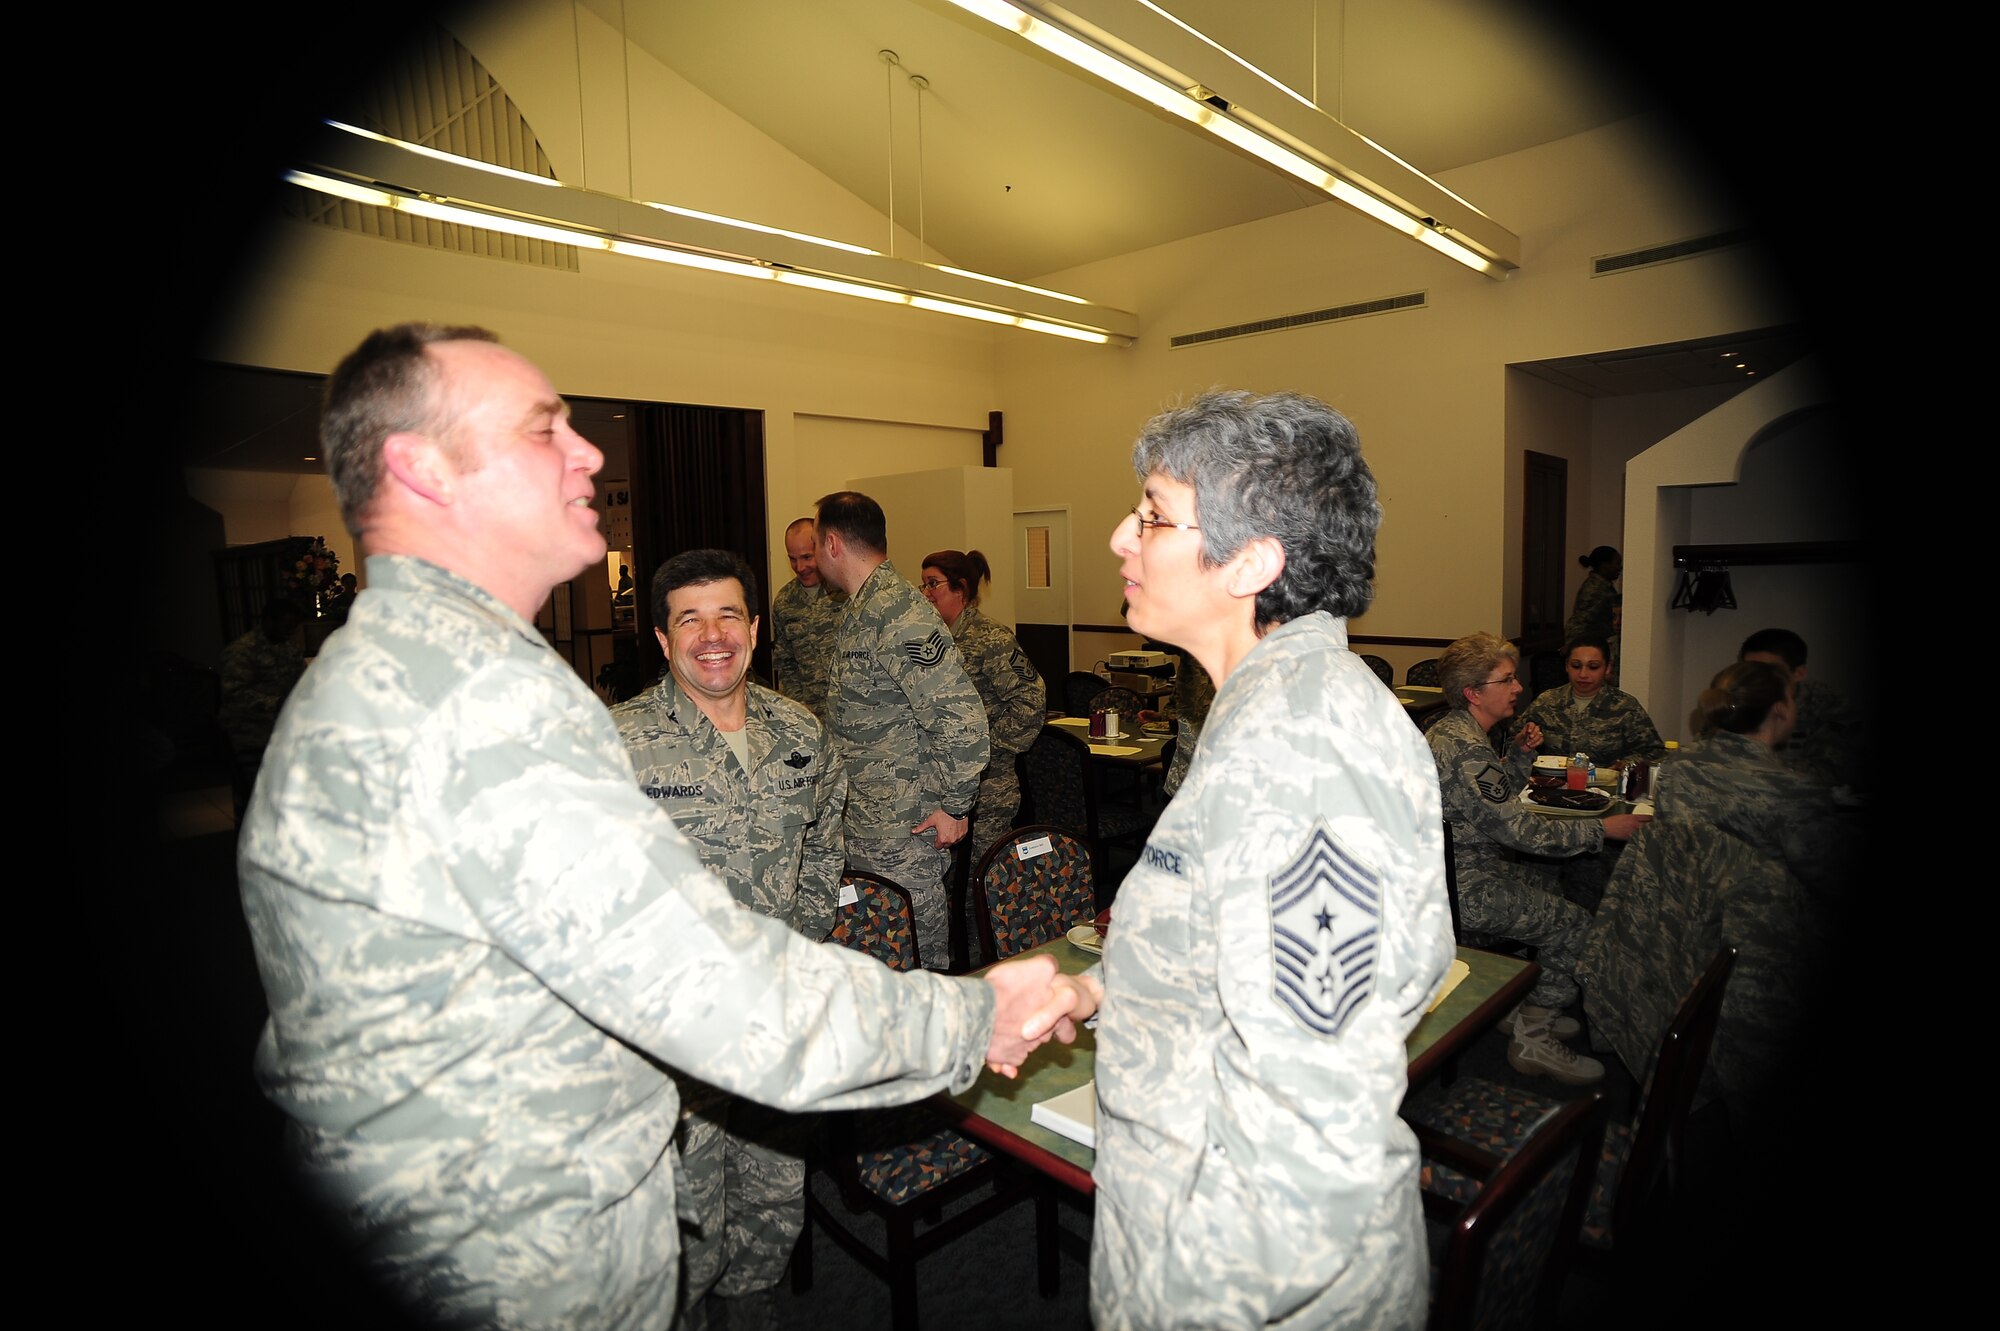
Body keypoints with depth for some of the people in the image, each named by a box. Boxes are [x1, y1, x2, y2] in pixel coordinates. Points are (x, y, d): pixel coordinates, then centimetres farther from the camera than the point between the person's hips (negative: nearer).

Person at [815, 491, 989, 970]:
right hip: (860, 823, 10)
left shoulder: (900, 615, -20)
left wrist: (955, 806, -18)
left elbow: (960, 717, -24)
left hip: (904, 829, -10)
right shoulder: (860, 609, 12)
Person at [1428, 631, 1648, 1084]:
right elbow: (1522, 829, -25)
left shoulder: (1449, 730, 9)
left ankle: (1525, 1007, 31)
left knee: (1553, 884, 24)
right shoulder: (1467, 749, -25)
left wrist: (1520, 753, 5)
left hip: (1459, 866, 11)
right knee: (1575, 924, -2)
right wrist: (1603, 828, -16)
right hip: (1464, 889, -11)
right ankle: (1533, 1038, 11)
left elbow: (1501, 799, 21)